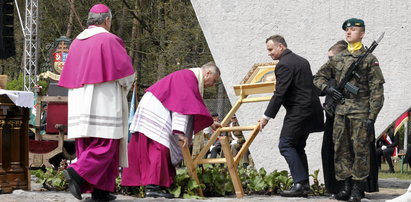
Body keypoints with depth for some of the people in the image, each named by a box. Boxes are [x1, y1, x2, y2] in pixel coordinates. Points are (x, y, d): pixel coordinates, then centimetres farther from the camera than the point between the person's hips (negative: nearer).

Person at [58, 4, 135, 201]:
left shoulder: (76, 42, 11)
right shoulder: (110, 40, -7)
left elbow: (69, 76, 14)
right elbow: (125, 71, -7)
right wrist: (125, 87, 13)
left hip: (79, 103, 7)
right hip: (103, 103, -6)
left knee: (88, 146, 7)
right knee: (106, 145, -4)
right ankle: (77, 172, -23)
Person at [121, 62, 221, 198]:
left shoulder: (191, 77, 20)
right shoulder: (189, 77, -13)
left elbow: (197, 105, 31)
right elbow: (182, 104, -23)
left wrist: (210, 123, 33)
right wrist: (180, 131, -28)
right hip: (155, 110, -11)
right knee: (159, 146, -16)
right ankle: (152, 186, -21)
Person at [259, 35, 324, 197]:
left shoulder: (284, 64, -12)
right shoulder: (301, 61, 19)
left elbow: (280, 93, -16)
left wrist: (267, 116, -12)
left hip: (298, 111, -10)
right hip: (310, 109, 10)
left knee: (286, 145, -8)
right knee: (298, 147, 13)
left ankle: (300, 183, -13)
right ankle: (304, 185, 11)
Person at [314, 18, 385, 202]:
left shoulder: (369, 59, -1)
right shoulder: (337, 59, 14)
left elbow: (377, 91, -5)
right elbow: (319, 76, 22)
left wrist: (371, 117, -12)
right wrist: (327, 88, 0)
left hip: (360, 112, -5)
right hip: (340, 112, 5)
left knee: (360, 150, -4)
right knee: (341, 150, 6)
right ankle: (346, 186, 13)